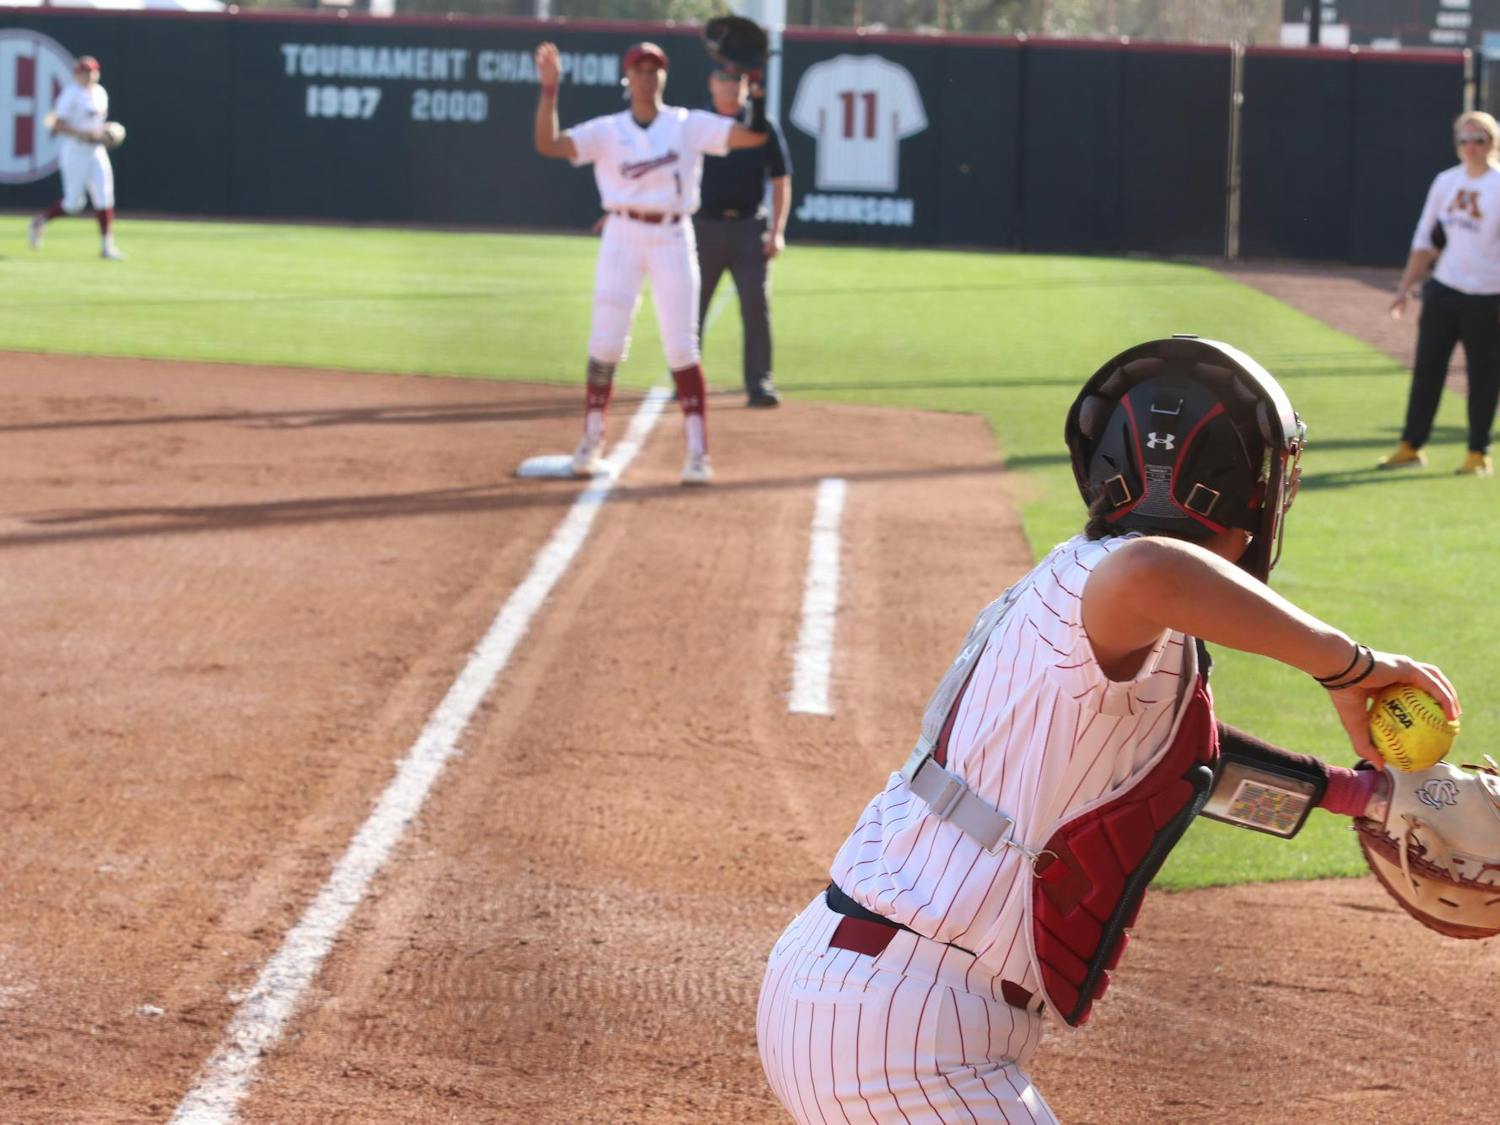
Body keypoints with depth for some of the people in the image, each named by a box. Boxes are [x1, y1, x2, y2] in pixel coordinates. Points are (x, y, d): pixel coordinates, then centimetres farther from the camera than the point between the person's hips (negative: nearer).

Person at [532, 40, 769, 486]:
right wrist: (549, 89, -19)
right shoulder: (606, 131, 2)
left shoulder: (690, 126, 2)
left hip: (673, 239, -1)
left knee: (681, 347, -3)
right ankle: (591, 441, 14)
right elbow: (547, 144, -11)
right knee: (605, 342, 0)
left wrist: (757, 87, -17)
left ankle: (697, 450, -1)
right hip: (623, 236, 1)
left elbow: (756, 135, -6)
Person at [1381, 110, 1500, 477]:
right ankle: (1411, 446, 14)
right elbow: (1425, 239, 14)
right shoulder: (1445, 182, 8)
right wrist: (1405, 287, 12)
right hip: (1442, 291, 5)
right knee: (1426, 368, 6)